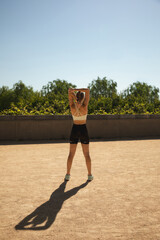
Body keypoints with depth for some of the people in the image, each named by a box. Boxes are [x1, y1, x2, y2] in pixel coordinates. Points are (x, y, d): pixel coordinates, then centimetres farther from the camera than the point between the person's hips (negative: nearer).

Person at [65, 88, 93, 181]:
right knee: (87, 154, 8)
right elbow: (87, 90, -11)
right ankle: (90, 175, 13)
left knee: (71, 154, 9)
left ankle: (68, 175, 11)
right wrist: (76, 89, -16)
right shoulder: (84, 106, -13)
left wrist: (73, 90, -14)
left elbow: (70, 91, 0)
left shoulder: (72, 106, -8)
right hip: (83, 129, -1)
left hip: (74, 130, 2)